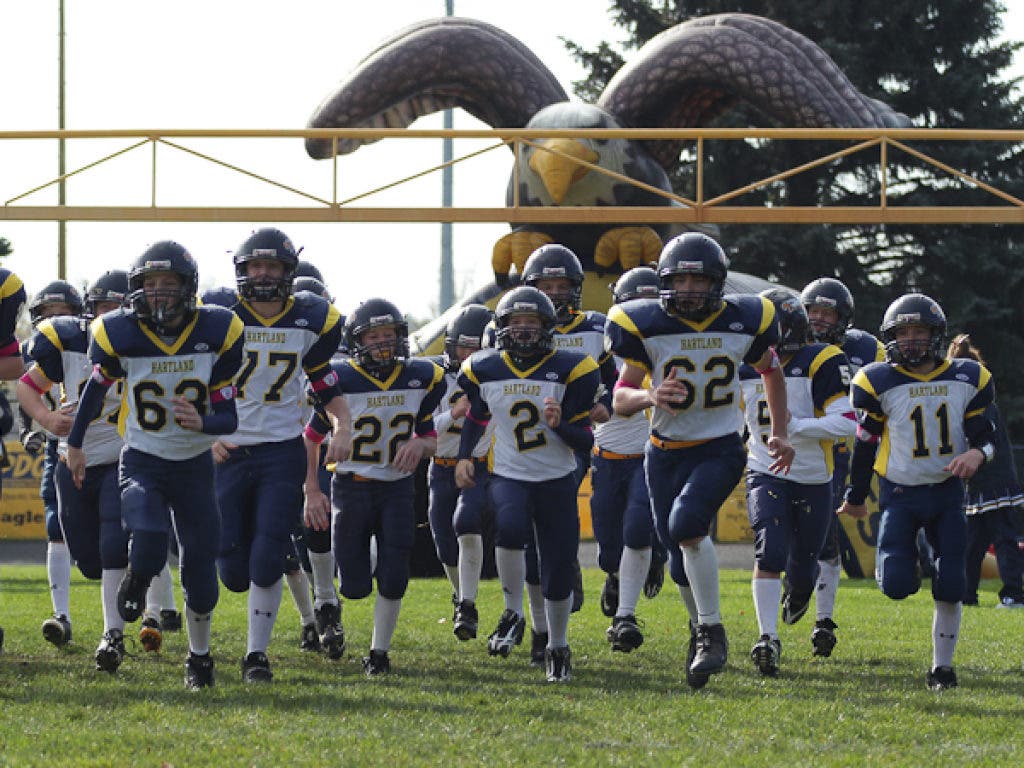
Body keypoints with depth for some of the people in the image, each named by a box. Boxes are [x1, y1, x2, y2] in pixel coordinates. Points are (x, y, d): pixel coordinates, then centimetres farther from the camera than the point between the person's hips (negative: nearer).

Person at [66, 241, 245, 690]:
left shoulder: (216, 332, -14)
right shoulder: (120, 335, -14)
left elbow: (229, 418, -9)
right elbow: (98, 384, 8)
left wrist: (203, 422, -32)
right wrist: (75, 443, 19)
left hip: (195, 466, 1)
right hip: (142, 462, -1)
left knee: (201, 575, 3)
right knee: (149, 550, -26)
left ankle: (199, 655, 28)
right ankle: (136, 580, 12)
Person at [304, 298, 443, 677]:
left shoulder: (421, 378, -1)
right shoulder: (340, 380, -11)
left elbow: (430, 438, 10)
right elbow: (311, 436, -2)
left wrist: (421, 445, -15)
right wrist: (311, 492, -7)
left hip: (397, 488, 2)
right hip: (351, 488, -2)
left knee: (393, 577, -9)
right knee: (356, 587, -2)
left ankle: (379, 652, 7)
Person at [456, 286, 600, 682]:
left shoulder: (569, 369, -7)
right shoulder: (486, 370, 0)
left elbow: (584, 442, -6)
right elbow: (477, 414, 22)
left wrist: (559, 424, -25)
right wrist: (464, 456, 10)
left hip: (557, 482, 0)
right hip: (509, 476, 0)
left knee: (559, 576, 0)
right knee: (510, 527, -33)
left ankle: (558, 648, 24)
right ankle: (513, 614, -15)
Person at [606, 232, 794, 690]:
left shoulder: (743, 322, -5)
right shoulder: (648, 326, -8)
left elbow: (771, 371, 15)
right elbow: (621, 399, -6)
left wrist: (780, 433, 14)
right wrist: (649, 397, -28)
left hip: (719, 450, -2)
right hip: (665, 454, 2)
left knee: (687, 524, -28)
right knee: (681, 561, 8)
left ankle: (712, 631, -18)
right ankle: (700, 625, 38)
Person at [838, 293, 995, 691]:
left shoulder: (967, 379, -2)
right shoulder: (879, 383, -7)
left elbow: (985, 435, 4)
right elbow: (865, 444, 4)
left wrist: (977, 453, -21)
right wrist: (856, 495, 13)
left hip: (947, 491, 2)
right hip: (900, 494, -2)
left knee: (950, 589, -3)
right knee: (896, 586, -15)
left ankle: (942, 666, 14)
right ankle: (898, 562, 23)